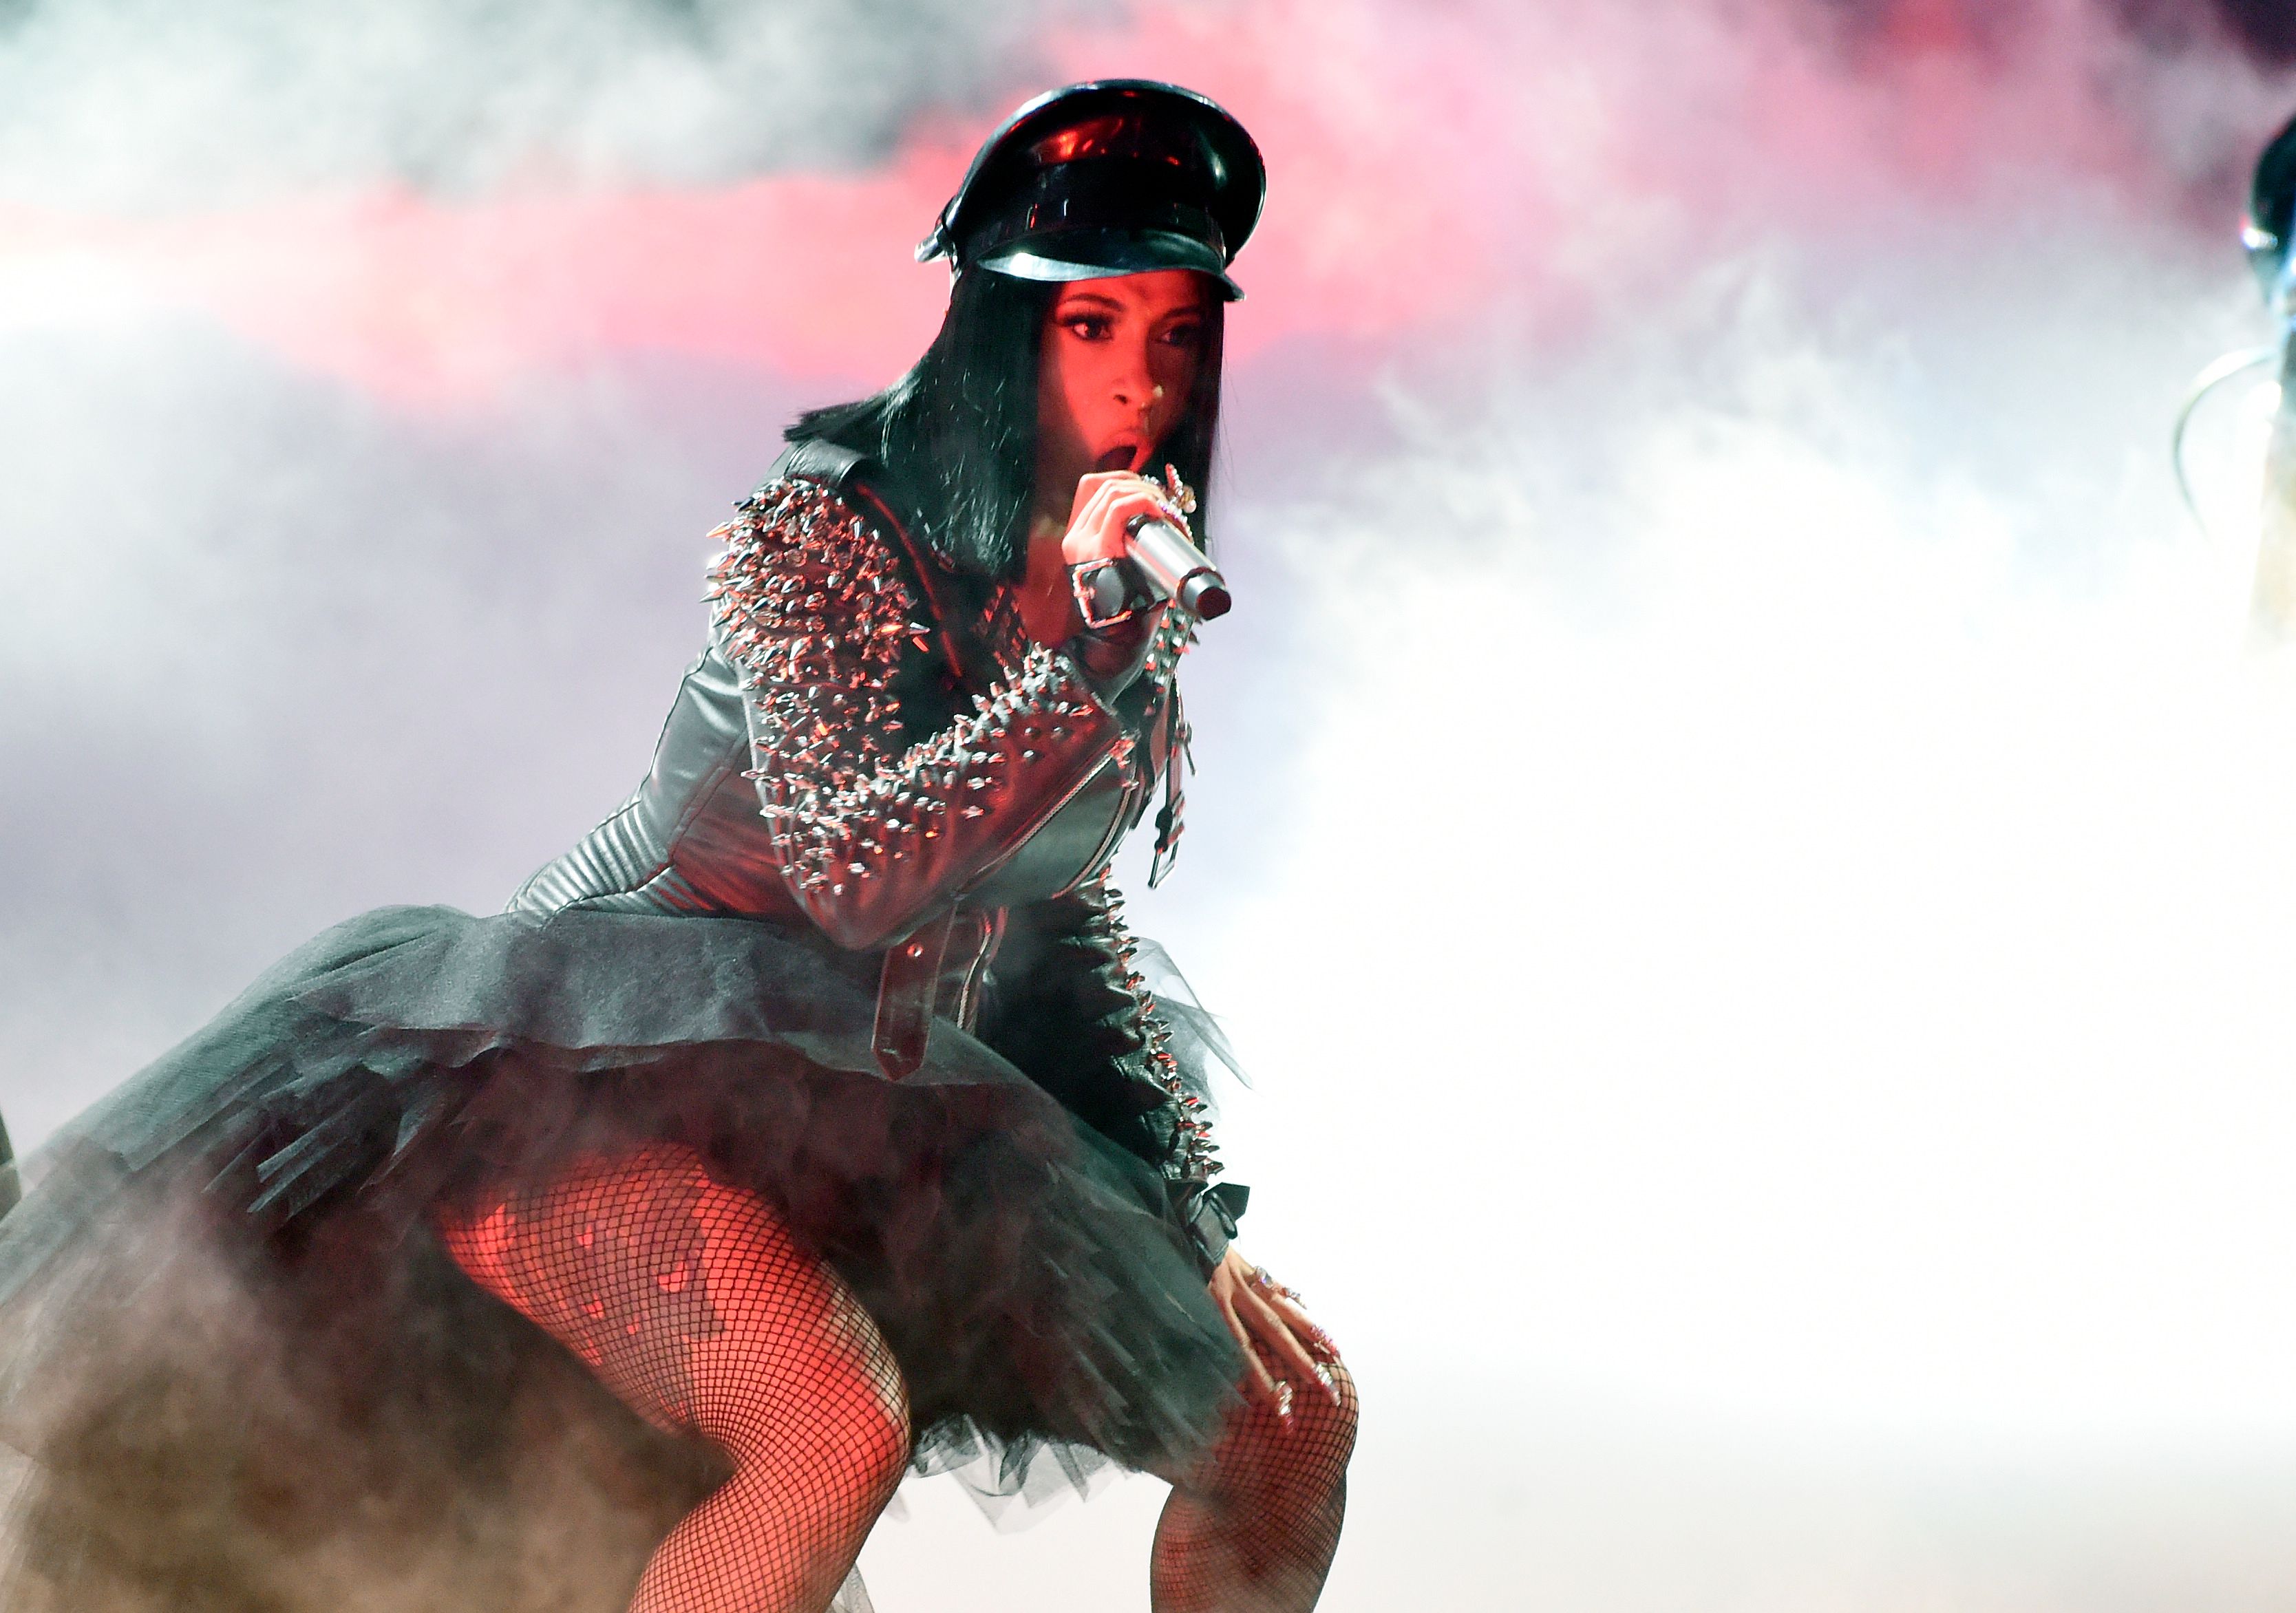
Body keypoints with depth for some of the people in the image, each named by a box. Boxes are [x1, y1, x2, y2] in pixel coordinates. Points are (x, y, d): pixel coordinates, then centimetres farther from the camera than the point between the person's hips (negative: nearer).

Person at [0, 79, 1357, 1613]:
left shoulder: (1131, 598, 8)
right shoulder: (825, 525, -15)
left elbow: (1069, 920, 19)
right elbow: (857, 873, -24)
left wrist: (1197, 1232, 13)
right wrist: (1078, 652, -28)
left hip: (872, 1108, 8)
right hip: (627, 1076, -8)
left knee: (1295, 1417, 5)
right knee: (840, 1432, -37)